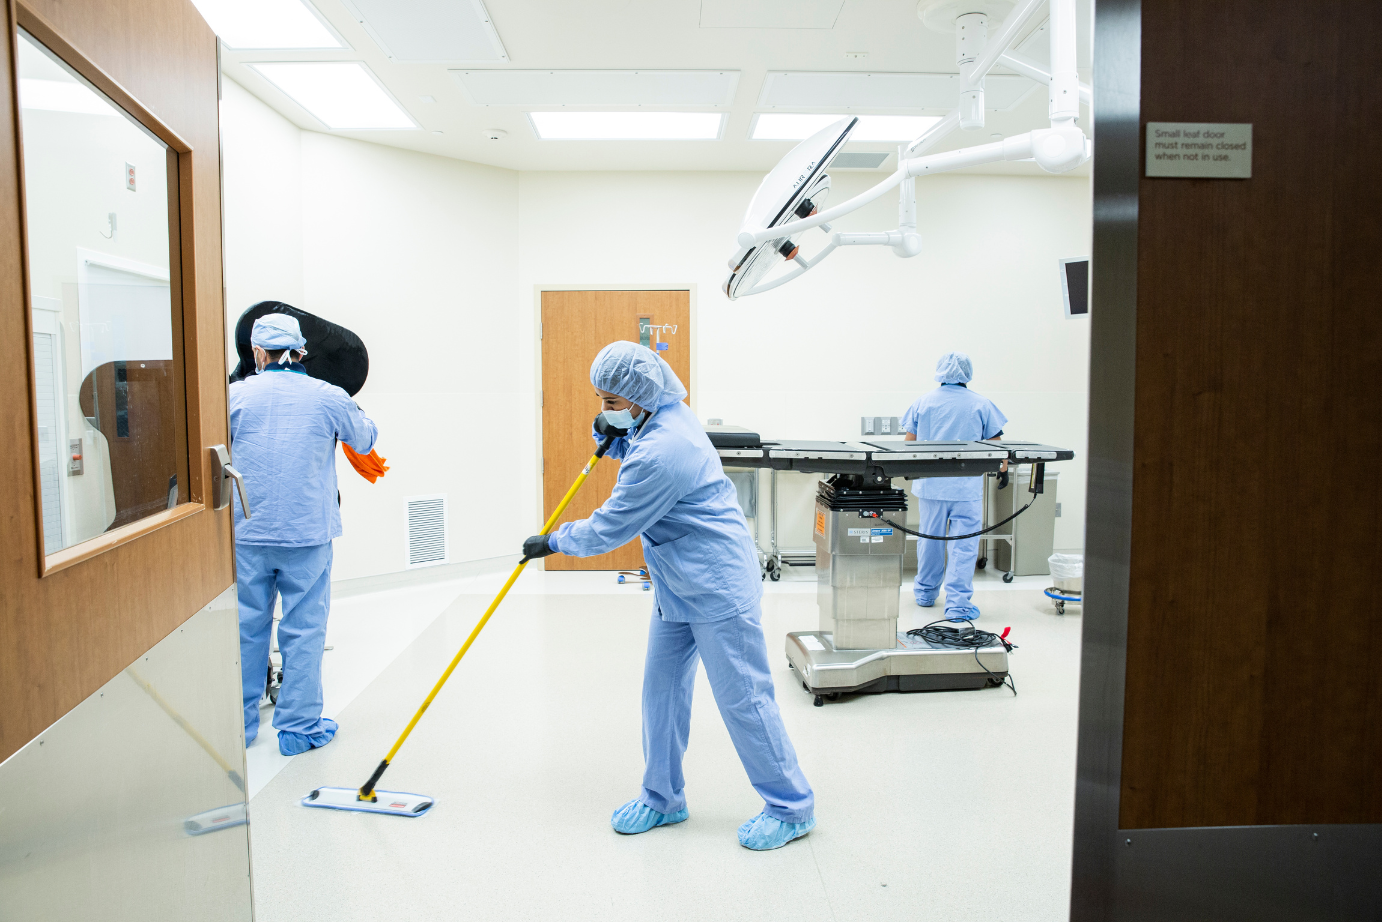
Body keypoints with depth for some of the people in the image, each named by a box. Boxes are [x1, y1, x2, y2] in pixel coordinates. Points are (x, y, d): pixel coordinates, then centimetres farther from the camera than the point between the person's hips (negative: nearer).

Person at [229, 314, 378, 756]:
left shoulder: (237, 394, -2)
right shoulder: (329, 397, -4)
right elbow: (365, 440, 13)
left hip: (247, 534, 1)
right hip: (308, 536, -1)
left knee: (246, 628, 13)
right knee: (303, 630, 6)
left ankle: (240, 724, 25)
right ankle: (299, 727, 13)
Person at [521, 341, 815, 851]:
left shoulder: (662, 451, -28)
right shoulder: (667, 413, 2)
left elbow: (610, 527, -21)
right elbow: (633, 453, 23)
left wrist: (553, 541, -5)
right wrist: (611, 435, -1)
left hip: (718, 589, -10)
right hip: (676, 585, 10)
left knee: (742, 697, -1)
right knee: (661, 686, 13)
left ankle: (791, 807, 15)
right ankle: (662, 796, 27)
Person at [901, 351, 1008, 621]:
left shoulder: (923, 402, 2)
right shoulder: (981, 404, -2)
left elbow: (908, 443, 6)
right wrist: (1002, 463, 26)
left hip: (930, 484, 3)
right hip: (967, 487, -3)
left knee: (930, 538, 16)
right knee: (964, 544, 0)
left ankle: (925, 592, 30)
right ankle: (958, 603, -3)